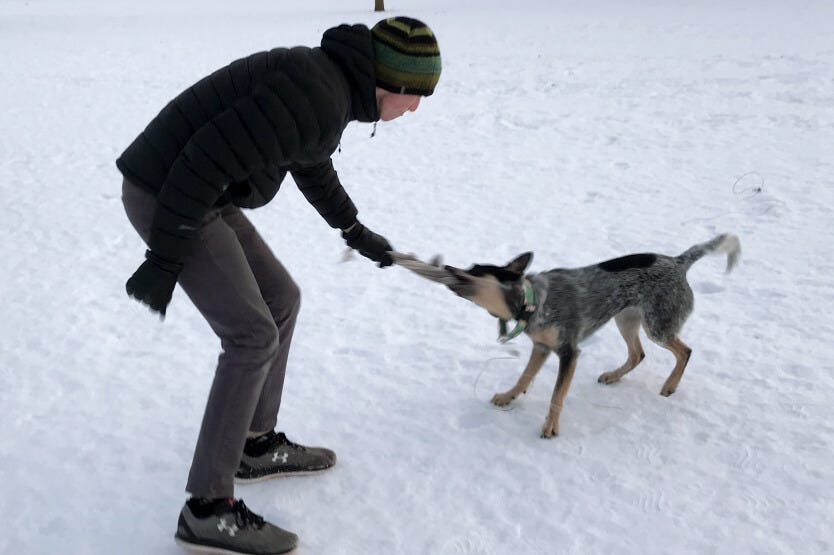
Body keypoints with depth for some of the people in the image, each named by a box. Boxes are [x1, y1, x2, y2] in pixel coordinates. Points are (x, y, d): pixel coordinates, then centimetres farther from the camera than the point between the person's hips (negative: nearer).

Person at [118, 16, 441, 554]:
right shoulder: (316, 97, -24)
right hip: (166, 197, -10)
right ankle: (209, 510, -1)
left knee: (281, 300, 14)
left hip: (196, 194, 10)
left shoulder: (333, 83, 9)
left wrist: (355, 231, 35)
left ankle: (258, 446, 27)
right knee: (254, 337, -10)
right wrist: (163, 263, -20)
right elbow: (206, 163, -26)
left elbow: (311, 165, 27)